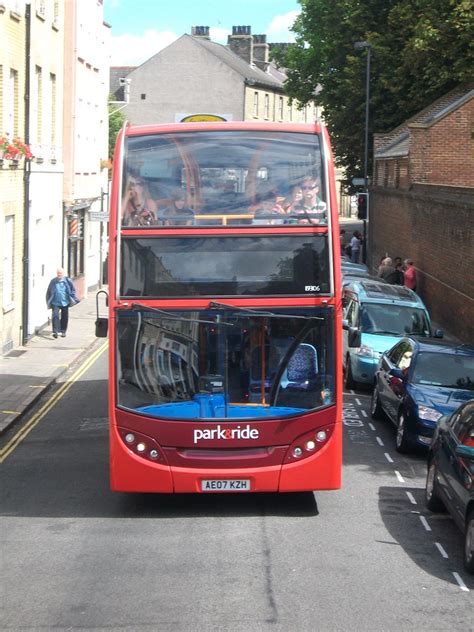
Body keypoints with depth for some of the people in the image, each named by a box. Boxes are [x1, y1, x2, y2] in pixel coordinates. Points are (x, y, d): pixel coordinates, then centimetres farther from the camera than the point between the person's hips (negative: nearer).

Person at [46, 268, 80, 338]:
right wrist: (49, 302, 8)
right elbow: (48, 292, 10)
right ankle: (55, 331, -20)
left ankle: (63, 331, 24)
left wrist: (73, 299, 0)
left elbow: (73, 290, 7)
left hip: (65, 303, 1)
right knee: (55, 316, -16)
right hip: (55, 303, -1)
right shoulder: (53, 282, 1)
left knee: (64, 318, 9)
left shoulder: (67, 281, -1)